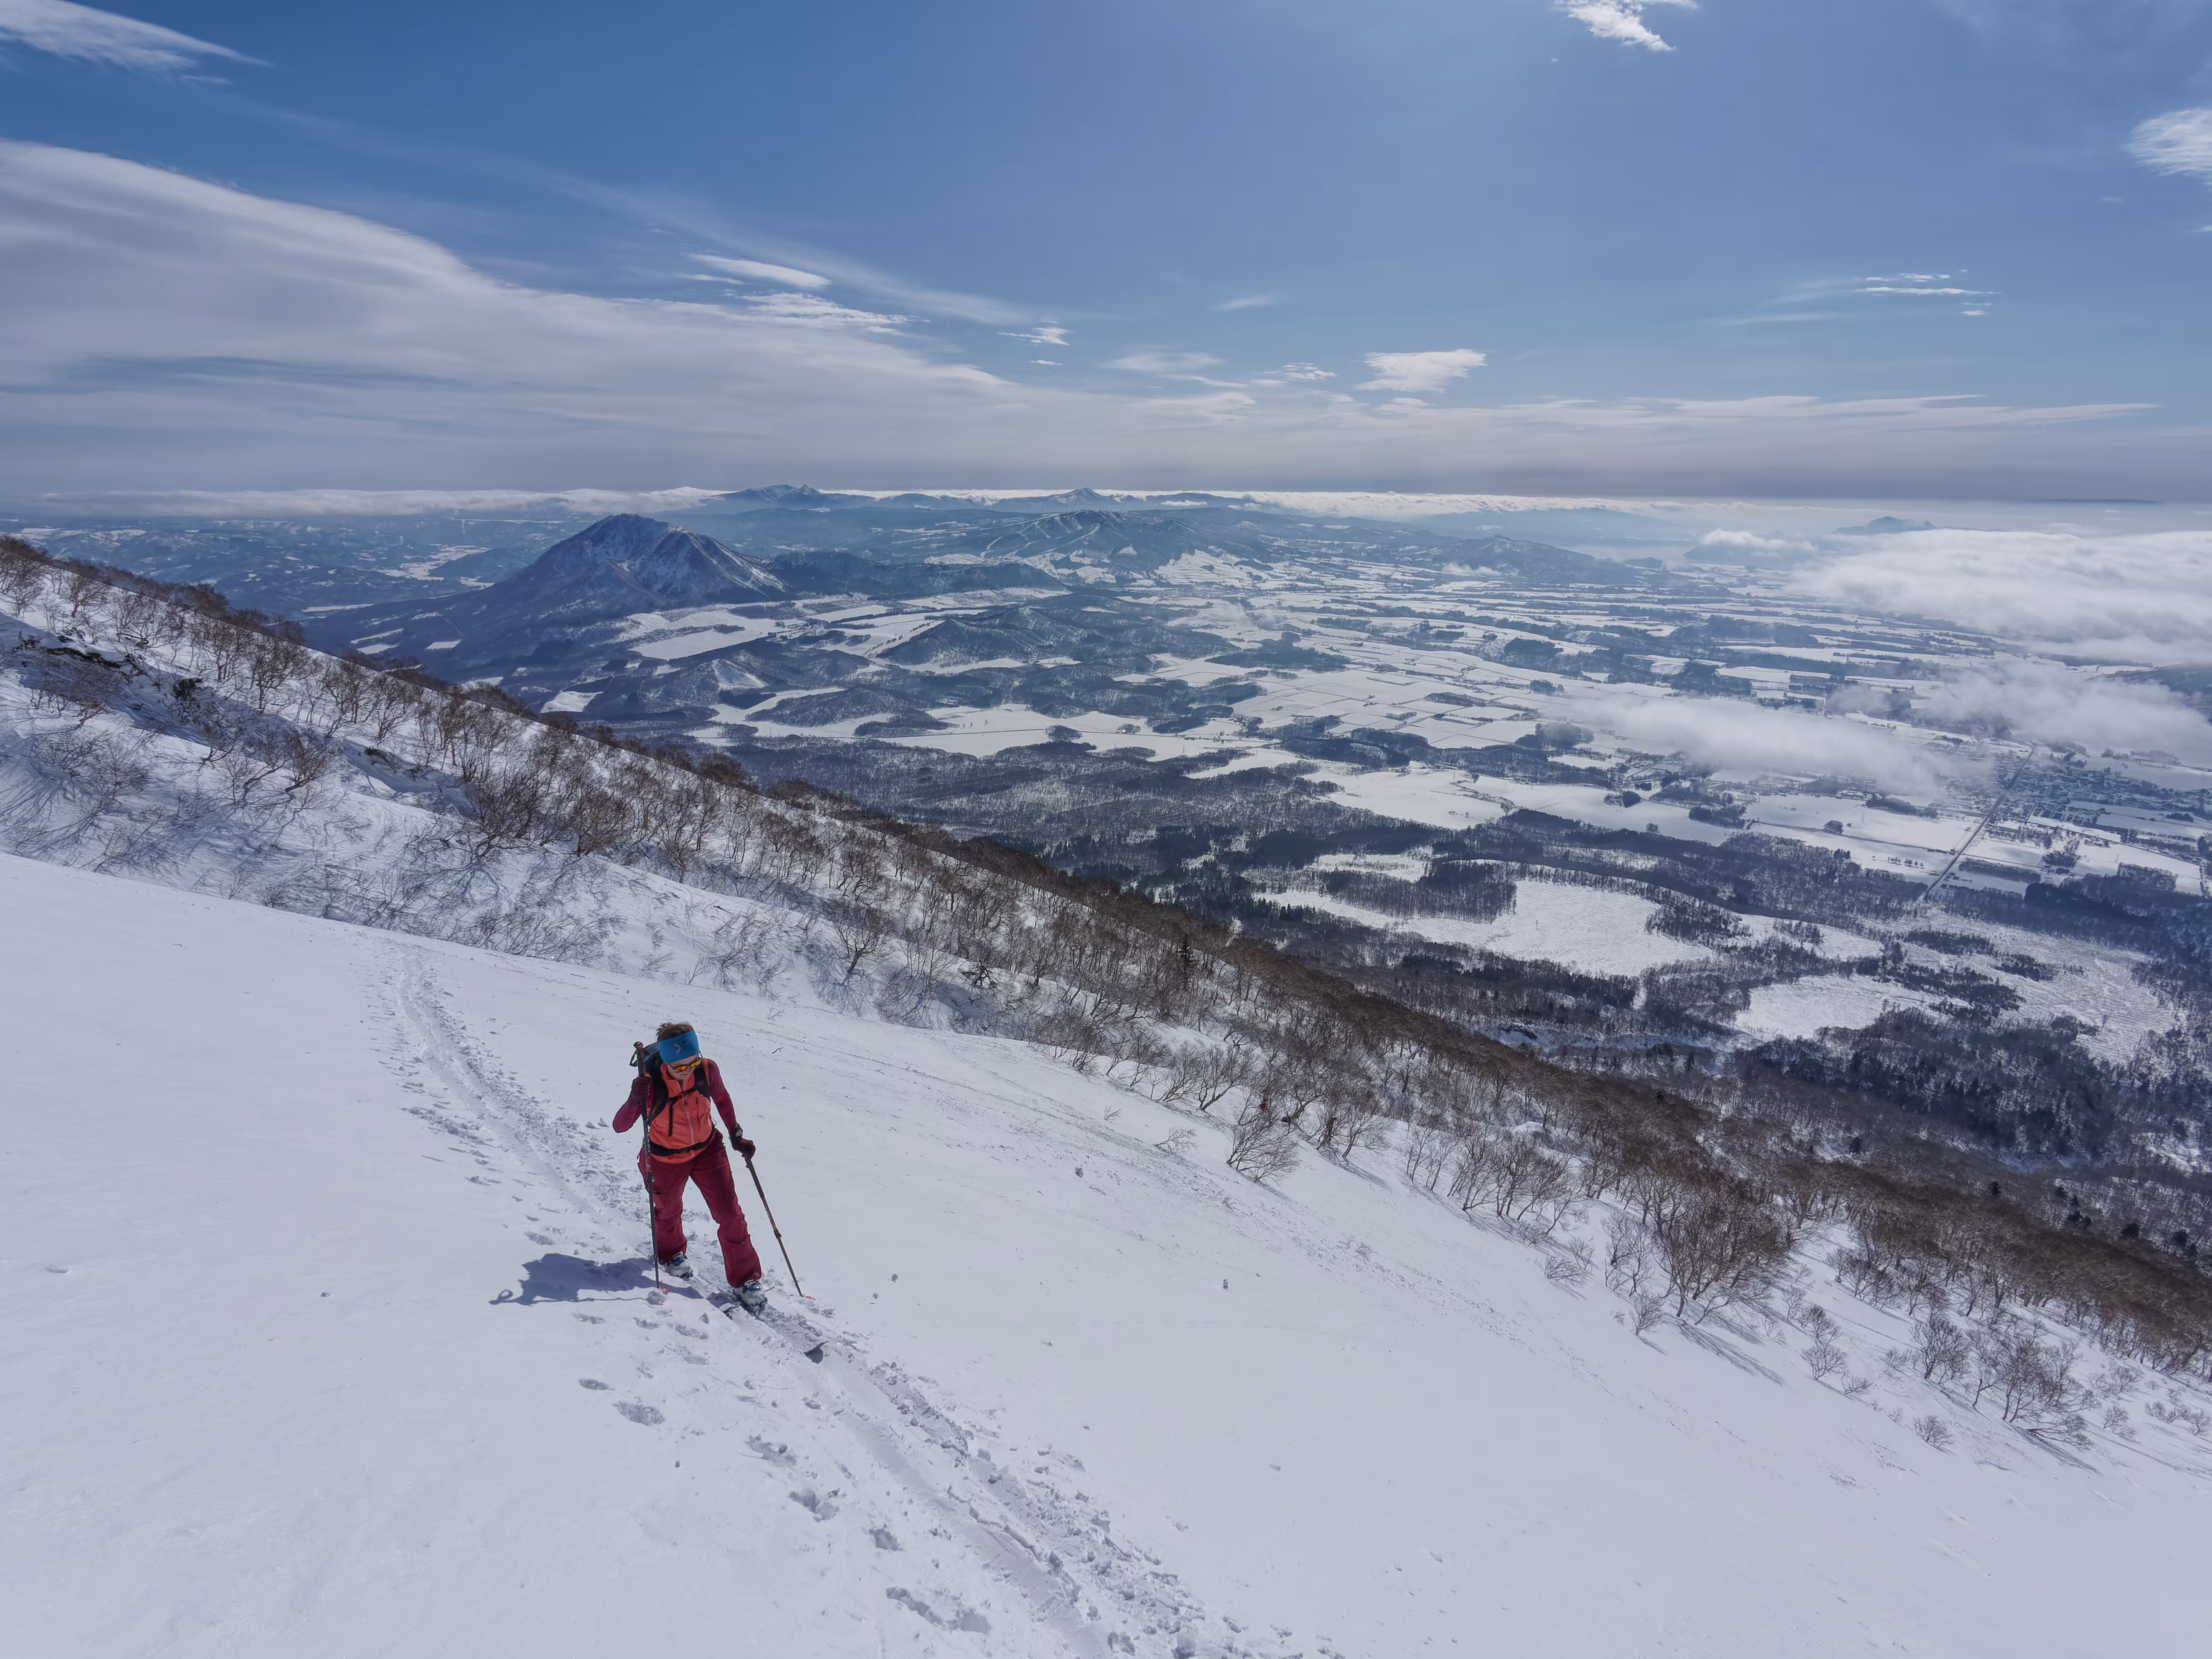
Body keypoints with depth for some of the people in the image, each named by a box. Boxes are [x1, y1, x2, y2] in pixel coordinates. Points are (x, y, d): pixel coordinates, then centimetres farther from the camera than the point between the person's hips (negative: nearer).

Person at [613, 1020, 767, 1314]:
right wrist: (635, 1101, -47)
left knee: (730, 1215, -1)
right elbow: (619, 1127, -29)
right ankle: (671, 1253, 59)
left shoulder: (707, 1069, -23)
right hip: (666, 1160, -1)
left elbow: (721, 1099, -1)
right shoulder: (651, 1083, -31)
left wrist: (736, 1134, -2)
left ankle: (746, 1281, 17)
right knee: (668, 1212, 25)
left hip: (707, 1150, 2)